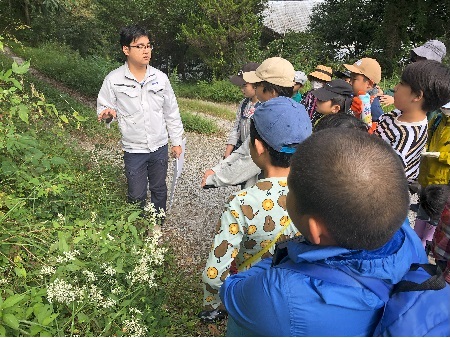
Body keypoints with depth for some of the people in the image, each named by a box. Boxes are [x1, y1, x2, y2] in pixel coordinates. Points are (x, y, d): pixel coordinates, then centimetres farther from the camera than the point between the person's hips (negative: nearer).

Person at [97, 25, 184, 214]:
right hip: (134, 150, -2)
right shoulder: (113, 80, -10)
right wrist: (107, 114, -26)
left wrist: (176, 141, 6)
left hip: (160, 147, 3)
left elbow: (171, 112, 4)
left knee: (159, 190, 18)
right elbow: (103, 108, -1)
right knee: (137, 196, 8)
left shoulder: (160, 78, -3)